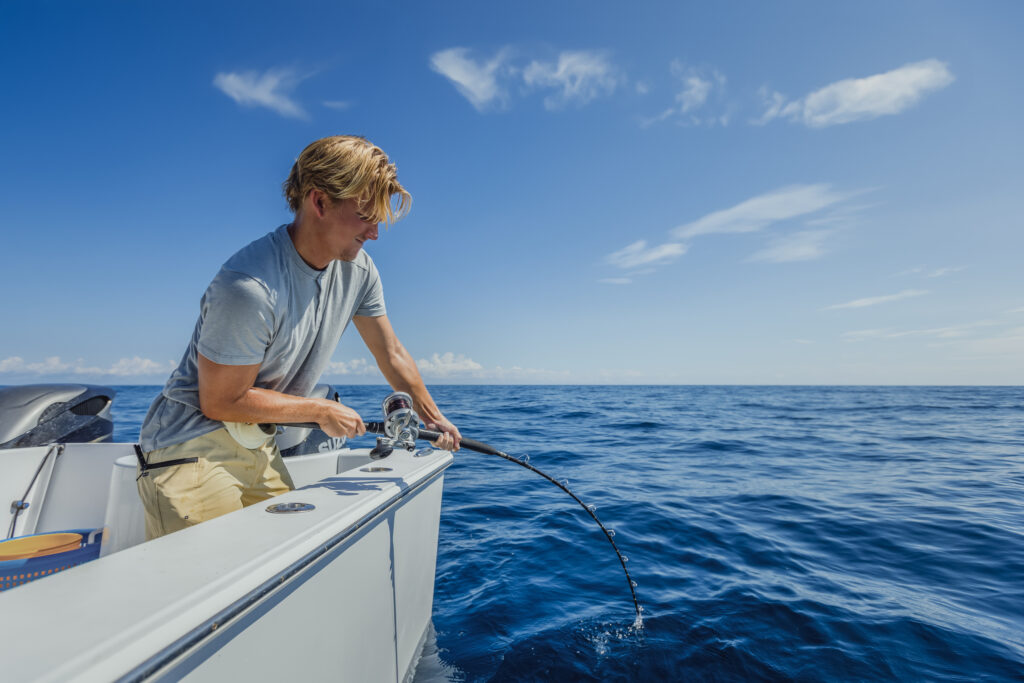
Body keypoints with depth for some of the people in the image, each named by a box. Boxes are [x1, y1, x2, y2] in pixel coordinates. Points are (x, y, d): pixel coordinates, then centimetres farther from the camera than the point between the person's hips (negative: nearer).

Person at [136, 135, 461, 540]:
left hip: (259, 451, 7)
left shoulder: (358, 271, -5)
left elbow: (391, 354, 6)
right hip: (192, 447, -6)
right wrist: (322, 411, -12)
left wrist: (432, 416, 12)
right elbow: (222, 402, -20)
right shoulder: (249, 287, -29)